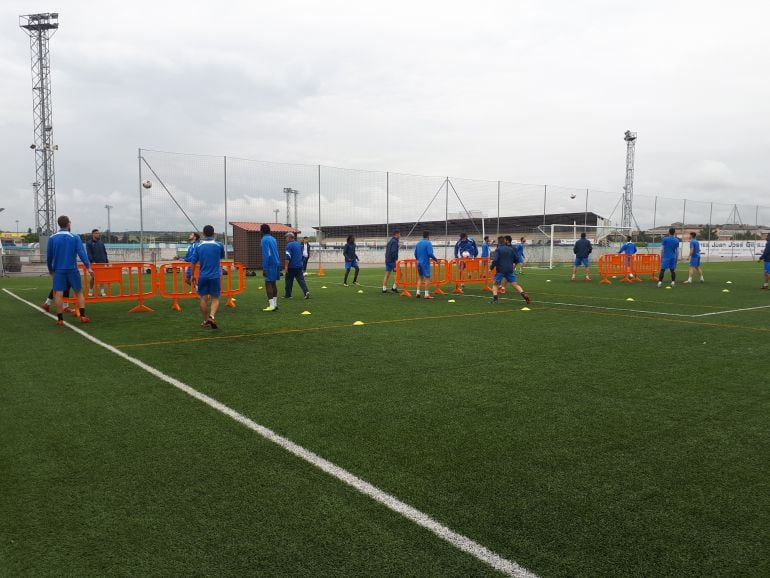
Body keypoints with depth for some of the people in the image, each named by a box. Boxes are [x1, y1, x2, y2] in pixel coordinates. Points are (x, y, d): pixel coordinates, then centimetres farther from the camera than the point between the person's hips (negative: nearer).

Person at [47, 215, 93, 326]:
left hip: (58, 271, 1)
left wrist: (50, 269, 21)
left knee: (58, 294, 0)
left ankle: (60, 319, -1)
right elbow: (81, 253, -13)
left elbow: (49, 256, 7)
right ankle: (82, 316, 3)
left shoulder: (52, 238, 3)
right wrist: (88, 267, -19)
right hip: (72, 270, -1)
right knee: (79, 292, 8)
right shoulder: (75, 238, -2)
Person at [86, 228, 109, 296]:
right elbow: (89, 254, -8)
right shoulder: (89, 243, 0)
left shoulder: (101, 242, 14)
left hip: (102, 262, 4)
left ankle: (102, 291, 4)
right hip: (94, 263, -4)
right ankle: (90, 291, 15)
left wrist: (107, 261, 10)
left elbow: (105, 252, 17)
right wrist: (92, 261, -19)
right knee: (93, 277, 2)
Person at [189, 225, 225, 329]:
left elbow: (193, 262, 2)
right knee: (215, 299, 6)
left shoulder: (199, 246, 0)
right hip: (215, 276, -1)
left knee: (203, 299, 10)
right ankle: (212, 316, -17)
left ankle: (206, 322, 16)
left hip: (203, 276, 1)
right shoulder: (219, 245, -2)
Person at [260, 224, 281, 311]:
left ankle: (271, 305, -12)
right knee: (273, 283, 13)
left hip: (270, 265, -8)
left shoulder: (264, 240, -10)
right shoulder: (273, 239, 16)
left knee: (268, 284, -7)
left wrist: (264, 268, -15)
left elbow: (265, 255, -16)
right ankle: (275, 304, 15)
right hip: (276, 264, 8)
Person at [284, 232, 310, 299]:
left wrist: (286, 266, -17)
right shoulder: (299, 244, 15)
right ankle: (306, 291, -17)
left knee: (289, 281, 6)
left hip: (291, 267, -6)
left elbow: (288, 257, -17)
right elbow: (302, 256, 22)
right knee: (301, 280, 1)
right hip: (299, 266, 6)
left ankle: (287, 295, 13)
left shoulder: (289, 245, -8)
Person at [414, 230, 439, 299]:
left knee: (420, 278, 14)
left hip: (419, 263, 7)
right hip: (425, 263, -7)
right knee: (427, 278, -2)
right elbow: (430, 254, -17)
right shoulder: (428, 243, -10)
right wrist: (436, 260, -3)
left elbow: (415, 254, 15)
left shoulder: (418, 243, 11)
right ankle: (426, 294, -4)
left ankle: (418, 292, 9)